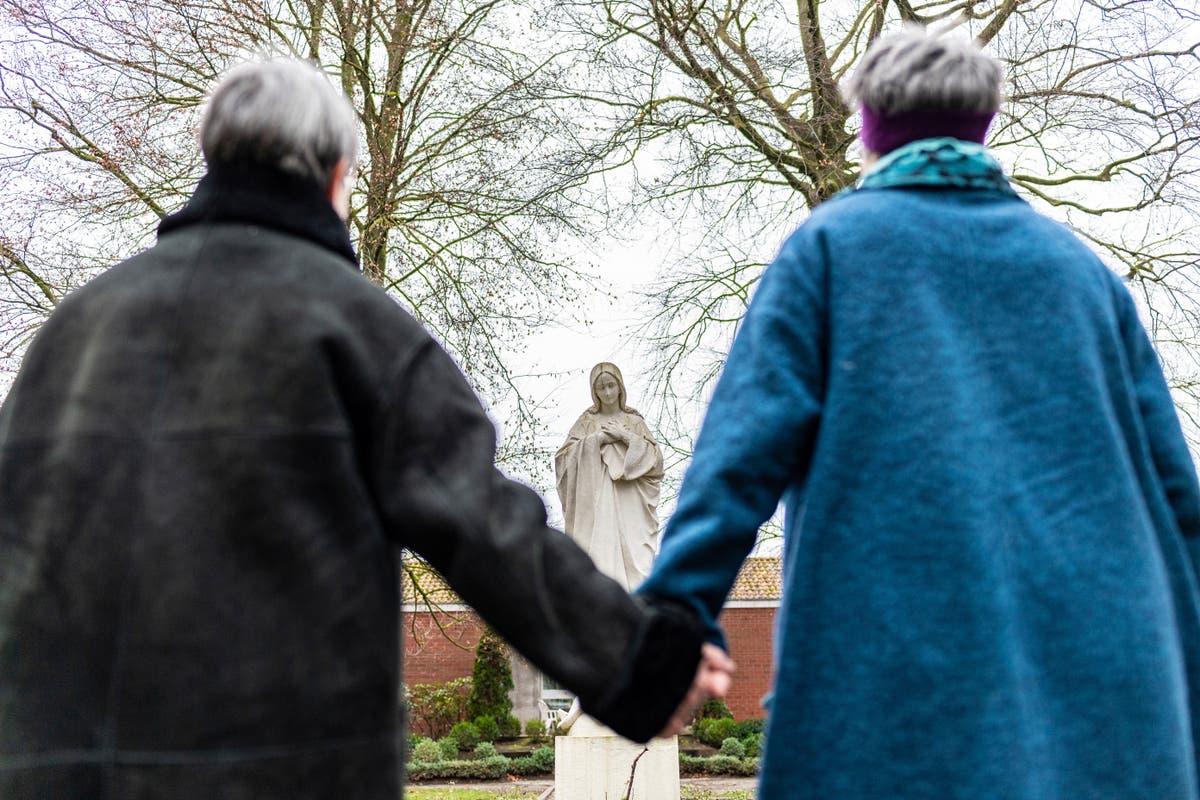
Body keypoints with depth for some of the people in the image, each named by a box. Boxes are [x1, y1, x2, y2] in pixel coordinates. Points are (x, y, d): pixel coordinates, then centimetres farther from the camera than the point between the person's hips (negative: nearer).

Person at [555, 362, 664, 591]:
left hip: (628, 502, 1)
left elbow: (655, 457, 4)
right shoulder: (587, 422, 12)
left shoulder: (634, 421, 13)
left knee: (634, 556, -12)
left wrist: (626, 436, -7)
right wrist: (596, 439, -7)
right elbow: (564, 456, 3)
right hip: (595, 502, 0)